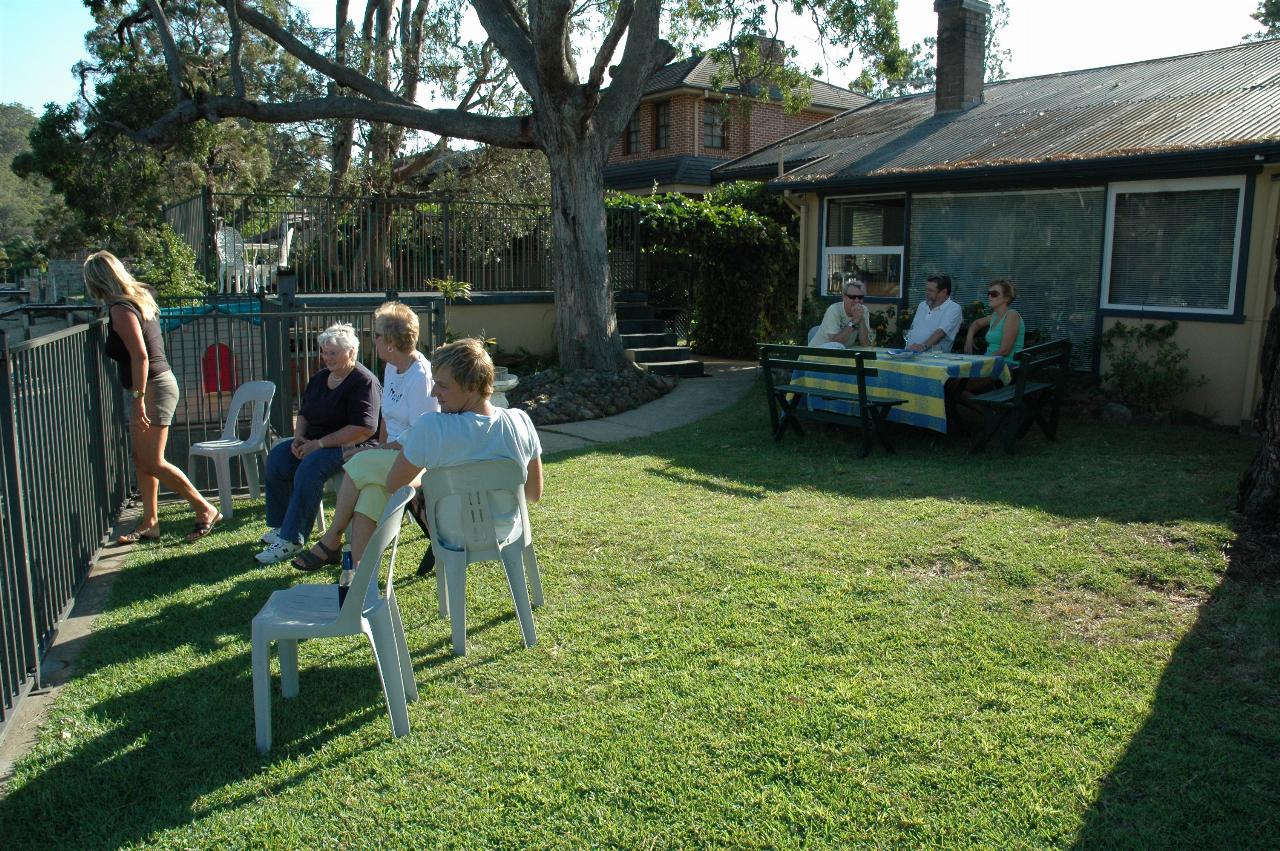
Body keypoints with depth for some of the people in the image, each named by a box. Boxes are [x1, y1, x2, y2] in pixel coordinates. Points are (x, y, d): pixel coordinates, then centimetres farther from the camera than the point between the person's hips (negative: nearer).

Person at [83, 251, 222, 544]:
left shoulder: (121, 309, -15)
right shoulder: (138, 299, 13)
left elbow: (140, 356, -23)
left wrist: (138, 400, -23)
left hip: (152, 387, -10)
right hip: (156, 384, 10)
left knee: (153, 462, -6)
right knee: (142, 459, 13)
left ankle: (206, 510, -1)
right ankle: (149, 522, 19)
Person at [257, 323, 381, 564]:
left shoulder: (364, 382, -14)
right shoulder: (320, 378, 14)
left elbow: (364, 429, -24)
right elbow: (304, 413, 25)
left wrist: (320, 443, -22)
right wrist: (299, 436, 1)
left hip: (350, 446, -9)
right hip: (315, 442, 9)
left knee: (310, 468, -32)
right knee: (277, 457, -13)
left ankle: (292, 540, -26)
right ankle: (280, 525, -1)